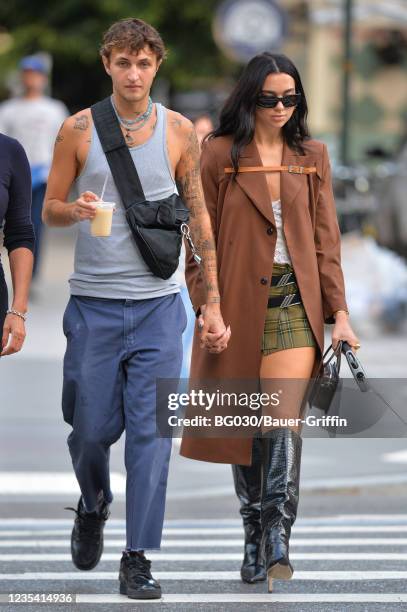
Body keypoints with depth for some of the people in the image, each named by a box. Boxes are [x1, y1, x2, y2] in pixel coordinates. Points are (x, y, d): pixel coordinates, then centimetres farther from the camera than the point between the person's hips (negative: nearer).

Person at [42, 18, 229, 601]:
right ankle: (92, 505, 37)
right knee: (91, 428, 5)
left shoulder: (179, 131, 3)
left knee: (150, 432, -5)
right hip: (93, 304, 0)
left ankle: (138, 559, -1)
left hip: (158, 305, 0)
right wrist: (75, 210, -17)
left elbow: (199, 218, 9)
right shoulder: (79, 130, 1)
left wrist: (214, 303, 5)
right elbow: (49, 208, 7)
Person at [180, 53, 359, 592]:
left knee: (286, 420, -14)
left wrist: (339, 312, 3)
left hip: (294, 303, 1)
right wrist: (206, 308, -7)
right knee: (246, 426, 5)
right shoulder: (220, 154, 2)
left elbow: (325, 240, 9)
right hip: (238, 304, -1)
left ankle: (277, 539, -19)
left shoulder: (311, 157, 10)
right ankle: (253, 540, 14)